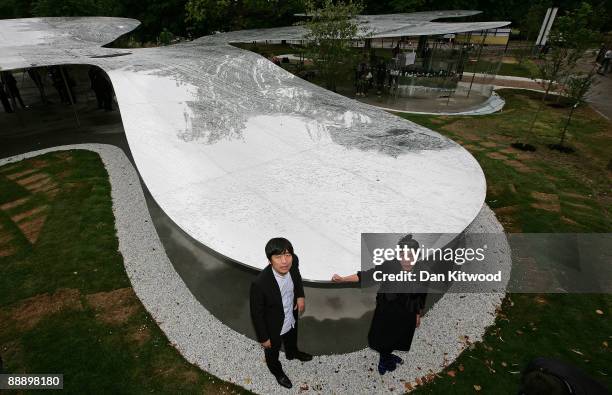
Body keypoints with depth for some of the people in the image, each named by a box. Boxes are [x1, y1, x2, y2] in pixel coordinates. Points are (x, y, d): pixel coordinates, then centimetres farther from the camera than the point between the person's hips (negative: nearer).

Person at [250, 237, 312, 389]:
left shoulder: (293, 261, -27)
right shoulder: (260, 283, -41)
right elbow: (257, 314, -23)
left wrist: (300, 295, -8)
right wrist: (263, 338, -11)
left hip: (292, 318, 5)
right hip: (273, 327, -4)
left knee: (292, 340, 37)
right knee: (272, 352, 30)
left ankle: (292, 353, 71)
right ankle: (277, 371, 62)